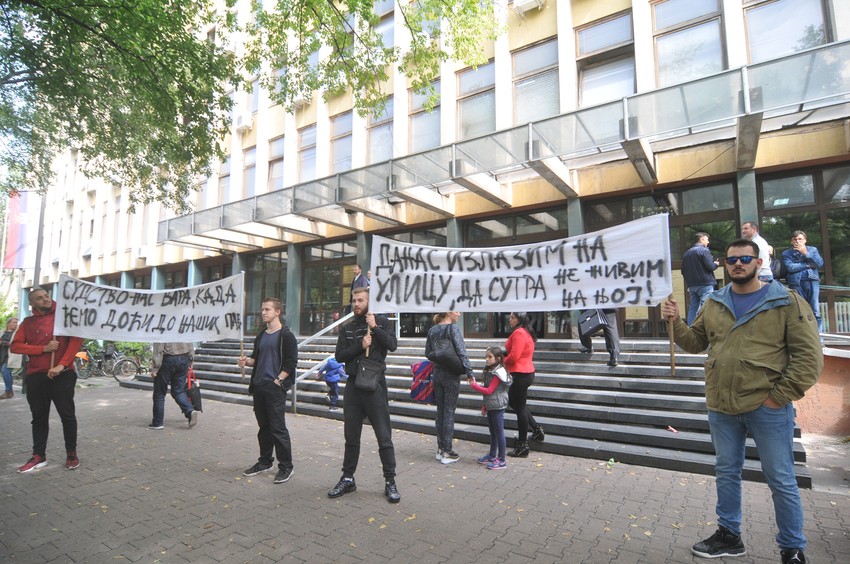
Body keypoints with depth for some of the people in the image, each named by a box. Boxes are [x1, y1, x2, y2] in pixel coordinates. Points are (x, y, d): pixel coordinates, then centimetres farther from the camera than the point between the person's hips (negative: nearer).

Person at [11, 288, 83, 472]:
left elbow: (77, 339, -10)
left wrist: (61, 365, -17)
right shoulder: (28, 322, 11)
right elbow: (15, 346, 1)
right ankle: (39, 456, 21)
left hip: (62, 374, -3)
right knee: (39, 417, 11)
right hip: (35, 376, 4)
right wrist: (43, 348, -14)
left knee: (67, 415, 0)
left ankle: (71, 454, 11)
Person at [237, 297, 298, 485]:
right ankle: (265, 461, 30)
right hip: (259, 387, 7)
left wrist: (277, 381, -16)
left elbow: (291, 362, -12)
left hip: (275, 388, -7)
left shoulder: (286, 335, -7)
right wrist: (247, 361, 1)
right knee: (264, 427, 16)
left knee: (278, 428, -3)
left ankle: (286, 467, 7)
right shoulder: (261, 336, 15)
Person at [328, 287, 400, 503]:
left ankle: (390, 482, 14)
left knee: (384, 437, 2)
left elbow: (392, 345, -12)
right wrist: (360, 346, -14)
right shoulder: (347, 328, 9)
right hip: (353, 386, 4)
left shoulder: (381, 321, 1)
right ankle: (348, 479, 28)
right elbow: (339, 355, -1)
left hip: (375, 385, -3)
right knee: (351, 437, 14)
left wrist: (375, 328, -17)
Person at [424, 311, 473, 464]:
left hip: (437, 373, 6)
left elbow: (428, 353, 12)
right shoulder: (452, 328, -14)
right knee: (449, 412, 2)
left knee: (440, 410, 14)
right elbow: (461, 352, -18)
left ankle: (440, 448, 23)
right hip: (451, 375, -6)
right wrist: (469, 372, -15)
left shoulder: (432, 330, 6)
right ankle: (447, 452, 9)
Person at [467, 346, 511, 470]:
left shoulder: (498, 373, -17)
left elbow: (489, 391, -20)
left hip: (497, 407, -9)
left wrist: (474, 385, -17)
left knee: (499, 432, -2)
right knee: (492, 432, 18)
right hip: (490, 406, 9)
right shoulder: (489, 371, 11)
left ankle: (502, 461, 6)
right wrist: (485, 405, 16)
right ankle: (492, 455, 31)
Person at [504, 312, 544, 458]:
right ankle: (537, 430, 26)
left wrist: (503, 362, -4)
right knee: (513, 402, 22)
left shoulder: (519, 333, -17)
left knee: (520, 407, -1)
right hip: (526, 373, 10)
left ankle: (522, 447, 10)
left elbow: (514, 356, -23)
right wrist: (505, 354, 4)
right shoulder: (525, 332, 14)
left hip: (521, 375, -10)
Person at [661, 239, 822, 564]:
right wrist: (675, 322, -4)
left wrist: (781, 395, -13)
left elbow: (809, 355, -8)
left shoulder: (786, 302, -4)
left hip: (767, 408, -4)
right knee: (726, 471, 16)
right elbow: (695, 342, 13)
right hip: (721, 407, 4)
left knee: (781, 480, 7)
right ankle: (729, 535, 32)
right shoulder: (714, 303, 8)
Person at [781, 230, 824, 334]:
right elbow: (790, 267, -8)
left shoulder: (813, 249, 15)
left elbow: (820, 263, 0)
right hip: (796, 284, -1)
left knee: (815, 312, -2)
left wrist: (806, 253, -4)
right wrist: (807, 265, -3)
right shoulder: (786, 253, 7)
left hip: (812, 282, 2)